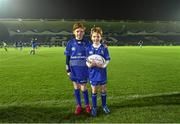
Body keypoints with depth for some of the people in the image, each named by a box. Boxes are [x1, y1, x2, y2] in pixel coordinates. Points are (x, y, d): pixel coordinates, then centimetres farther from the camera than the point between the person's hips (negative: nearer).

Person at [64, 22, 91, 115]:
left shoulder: (87, 43, -5)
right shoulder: (70, 43, -3)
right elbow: (67, 57, 2)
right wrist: (68, 70, 1)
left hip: (84, 69, -1)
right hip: (74, 70, 2)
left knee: (83, 88, 4)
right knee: (76, 87, 11)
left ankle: (87, 105, 27)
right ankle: (78, 105, 28)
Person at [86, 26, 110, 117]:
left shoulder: (104, 48, -5)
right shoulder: (88, 48, -3)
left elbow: (107, 60, -4)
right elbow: (86, 61, 0)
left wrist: (103, 65, -23)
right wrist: (89, 64, -22)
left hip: (102, 72, 0)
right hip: (93, 73, 0)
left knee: (103, 89, 14)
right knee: (94, 90, 11)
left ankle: (104, 105, 35)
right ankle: (94, 107, 28)